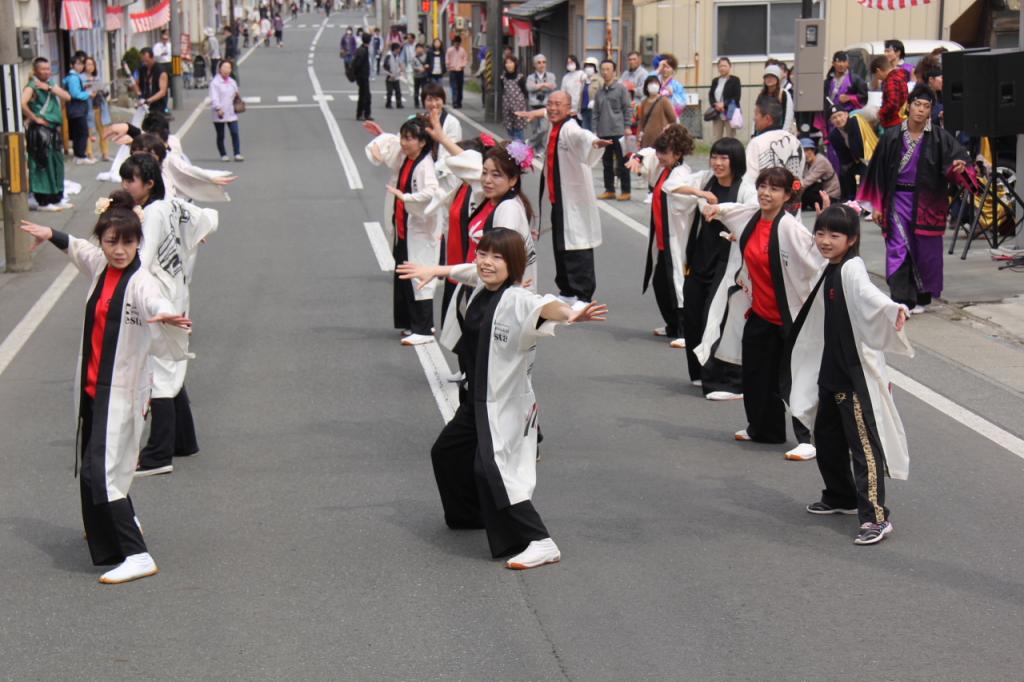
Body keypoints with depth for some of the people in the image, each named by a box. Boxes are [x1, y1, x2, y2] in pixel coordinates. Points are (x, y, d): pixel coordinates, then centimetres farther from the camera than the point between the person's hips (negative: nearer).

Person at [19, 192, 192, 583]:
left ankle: (137, 557, -15)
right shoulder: (100, 266, 4)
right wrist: (51, 236, 42)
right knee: (94, 466, 23)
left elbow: (155, 304, -42)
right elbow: (77, 248, 29)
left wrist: (168, 318, -63)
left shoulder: (140, 282, -19)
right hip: (93, 387, 8)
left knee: (101, 473, -16)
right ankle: (123, 522, 49)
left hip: (121, 392, -8)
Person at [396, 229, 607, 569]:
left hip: (506, 403, -10)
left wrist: (569, 314, -66)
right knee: (447, 452, 24)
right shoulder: (481, 286, 3)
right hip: (477, 400, 10)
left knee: (492, 468, -22)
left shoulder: (516, 300, -23)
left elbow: (543, 306, -46)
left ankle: (538, 543, -21)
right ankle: (474, 514, 48)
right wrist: (433, 270, 38)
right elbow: (464, 271, 27)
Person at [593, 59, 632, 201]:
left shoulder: (621, 88, -2)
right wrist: (595, 130, 12)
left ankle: (625, 191, 2)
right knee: (607, 162, 9)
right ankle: (609, 190, 17)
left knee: (621, 162, -2)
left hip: (618, 131, -5)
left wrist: (627, 127, -9)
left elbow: (627, 108, -4)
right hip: (603, 133, 6)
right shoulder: (600, 91, 13)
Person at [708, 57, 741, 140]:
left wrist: (724, 104, -16)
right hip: (717, 114, 5)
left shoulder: (735, 80, 1)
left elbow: (737, 97, -7)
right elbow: (710, 96, 10)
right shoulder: (715, 81, 15)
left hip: (730, 113, -5)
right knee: (717, 139, 2)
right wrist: (716, 105, -10)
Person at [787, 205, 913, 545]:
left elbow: (868, 294, -38)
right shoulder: (829, 270, 12)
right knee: (826, 437, 20)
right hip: (831, 371, 10)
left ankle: (876, 517, -11)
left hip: (857, 373, -10)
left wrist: (894, 310, -58)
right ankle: (841, 497, 38)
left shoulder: (851, 269, -17)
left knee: (864, 443, -11)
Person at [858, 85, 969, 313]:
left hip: (926, 202, 0)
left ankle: (922, 297, 26)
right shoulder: (892, 136, 0)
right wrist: (877, 205, 2)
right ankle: (901, 301, -8)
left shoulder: (940, 138, -1)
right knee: (898, 251, -7)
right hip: (898, 199, 0)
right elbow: (878, 171, 4)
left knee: (925, 251, 9)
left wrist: (958, 166, -36)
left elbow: (958, 156, -10)